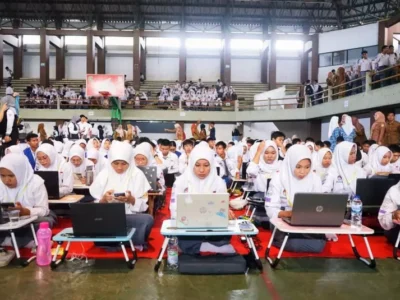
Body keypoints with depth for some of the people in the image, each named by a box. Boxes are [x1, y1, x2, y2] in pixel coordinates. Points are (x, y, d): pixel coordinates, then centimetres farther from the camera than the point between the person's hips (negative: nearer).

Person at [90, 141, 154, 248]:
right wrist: (104, 199, -17)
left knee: (148, 219, -33)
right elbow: (97, 205, 5)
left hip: (129, 216, -1)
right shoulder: (104, 174, 4)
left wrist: (131, 199, -22)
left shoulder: (137, 174, 0)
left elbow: (142, 206, -1)